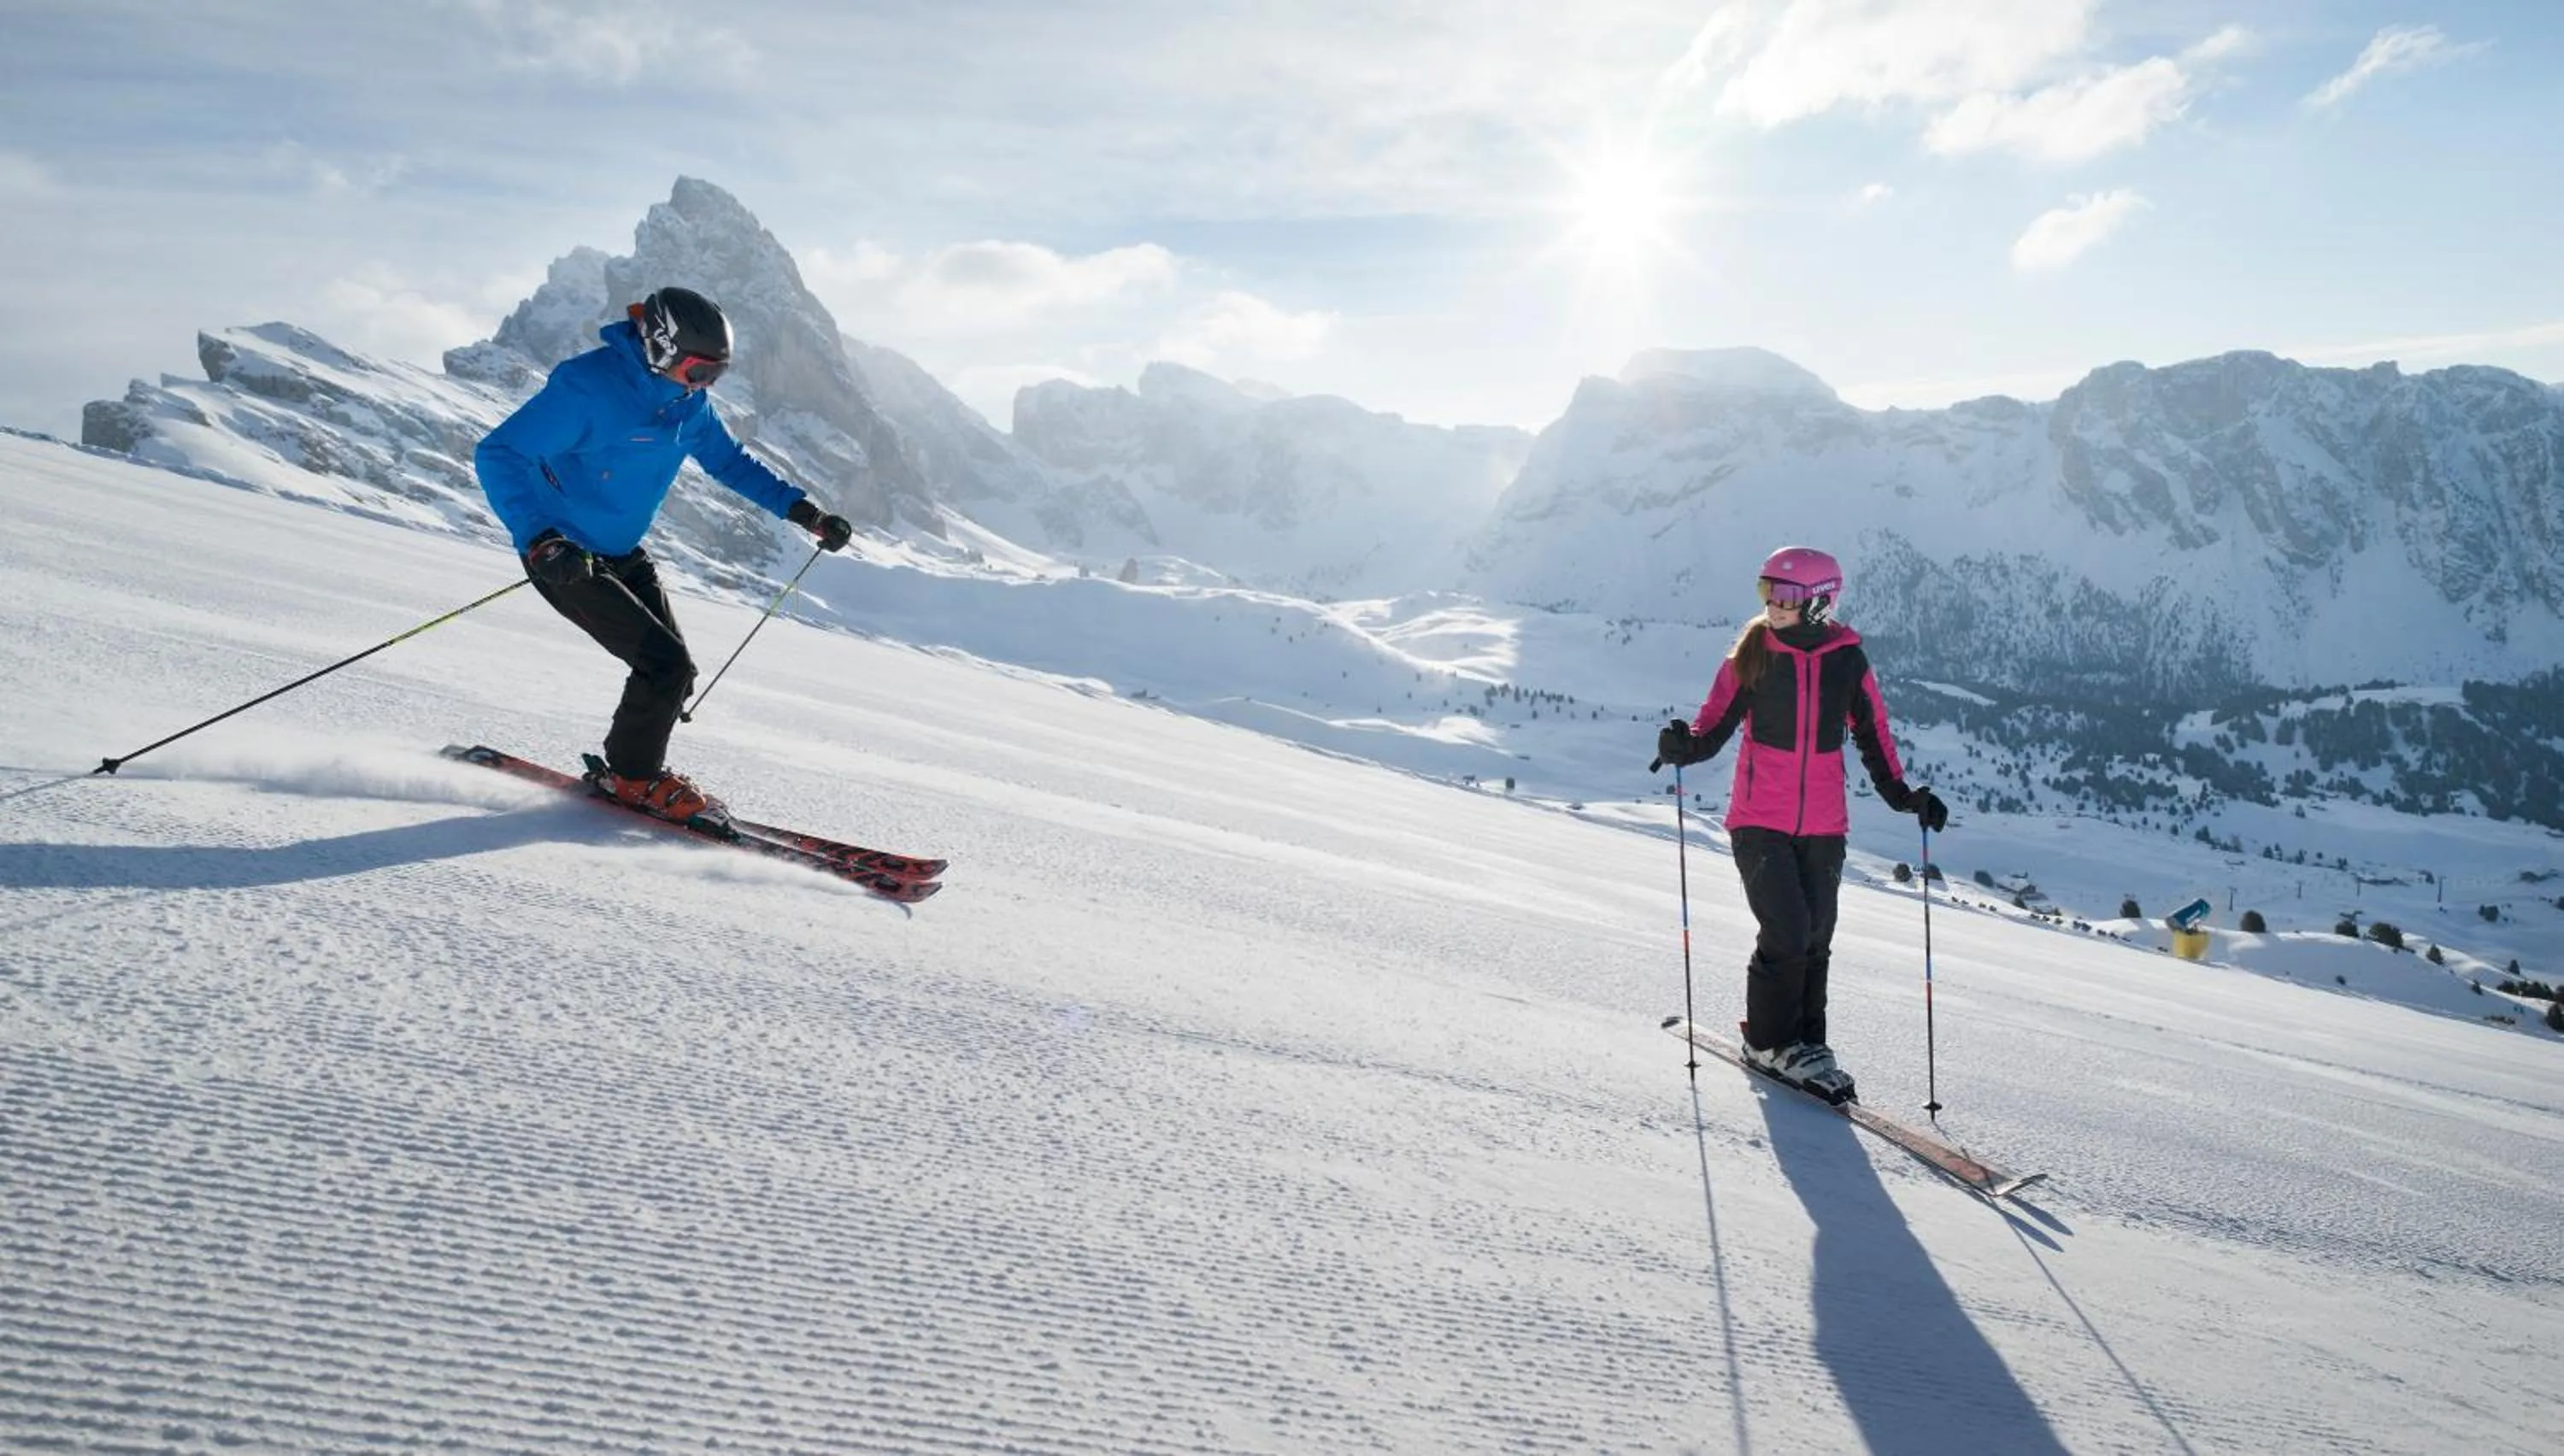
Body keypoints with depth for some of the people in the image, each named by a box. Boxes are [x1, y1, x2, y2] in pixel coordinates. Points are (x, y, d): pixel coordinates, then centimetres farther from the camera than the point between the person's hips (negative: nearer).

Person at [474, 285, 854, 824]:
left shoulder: (687, 403, -2)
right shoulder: (587, 386, -25)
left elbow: (731, 462, 14)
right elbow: (497, 456, -29)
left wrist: (804, 511, 3)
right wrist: (540, 539, -43)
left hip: (623, 554, 8)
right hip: (563, 555, -8)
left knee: (676, 673, 5)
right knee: (665, 664, -14)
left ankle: (631, 767, 27)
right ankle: (633, 777, 8)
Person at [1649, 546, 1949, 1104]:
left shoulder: (1847, 658, 0)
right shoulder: (1751, 654, -3)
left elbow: (1872, 732, 9)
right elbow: (1717, 723, -2)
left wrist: (1901, 793, 0)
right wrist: (1684, 745, -22)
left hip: (1823, 826, 3)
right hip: (1759, 821, -2)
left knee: (1815, 939, 8)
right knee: (1786, 935, -9)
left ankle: (1804, 1041, 26)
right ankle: (1768, 1041, 11)